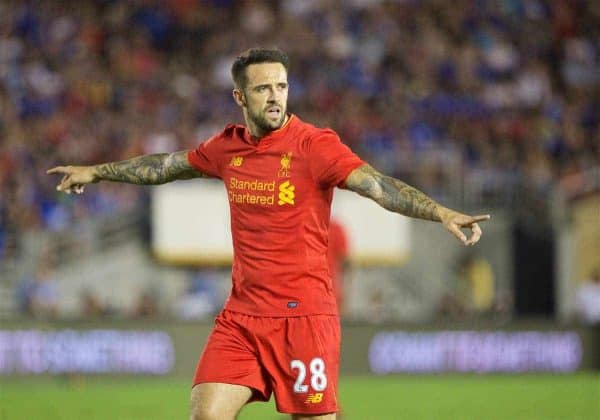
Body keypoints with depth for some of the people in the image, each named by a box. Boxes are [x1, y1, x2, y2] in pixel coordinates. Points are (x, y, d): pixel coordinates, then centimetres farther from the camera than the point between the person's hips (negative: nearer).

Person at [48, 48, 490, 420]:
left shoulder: (313, 145, -10)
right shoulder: (229, 146, 8)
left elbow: (378, 184, -23)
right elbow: (167, 165, 26)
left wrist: (441, 212, -39)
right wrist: (95, 172, 37)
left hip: (303, 315, -5)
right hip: (242, 315, 5)